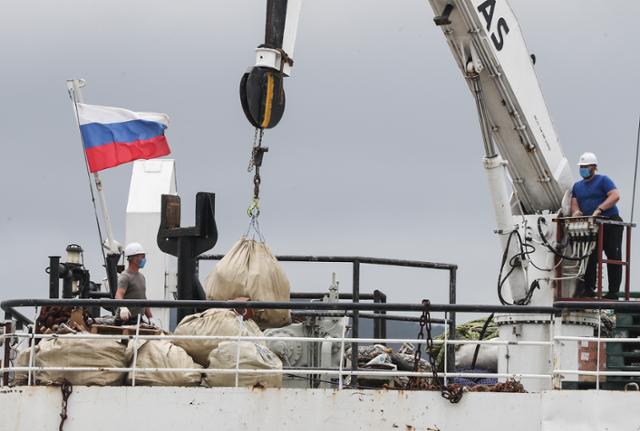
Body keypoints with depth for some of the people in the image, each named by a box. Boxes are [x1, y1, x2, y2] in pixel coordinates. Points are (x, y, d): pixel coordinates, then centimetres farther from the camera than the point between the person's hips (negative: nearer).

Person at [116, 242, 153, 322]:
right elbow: (118, 295, -25)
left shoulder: (141, 277, 19)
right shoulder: (125, 277, -9)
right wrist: (123, 307, -45)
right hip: (127, 319, -8)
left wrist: (151, 318, 23)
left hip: (139, 319, 8)